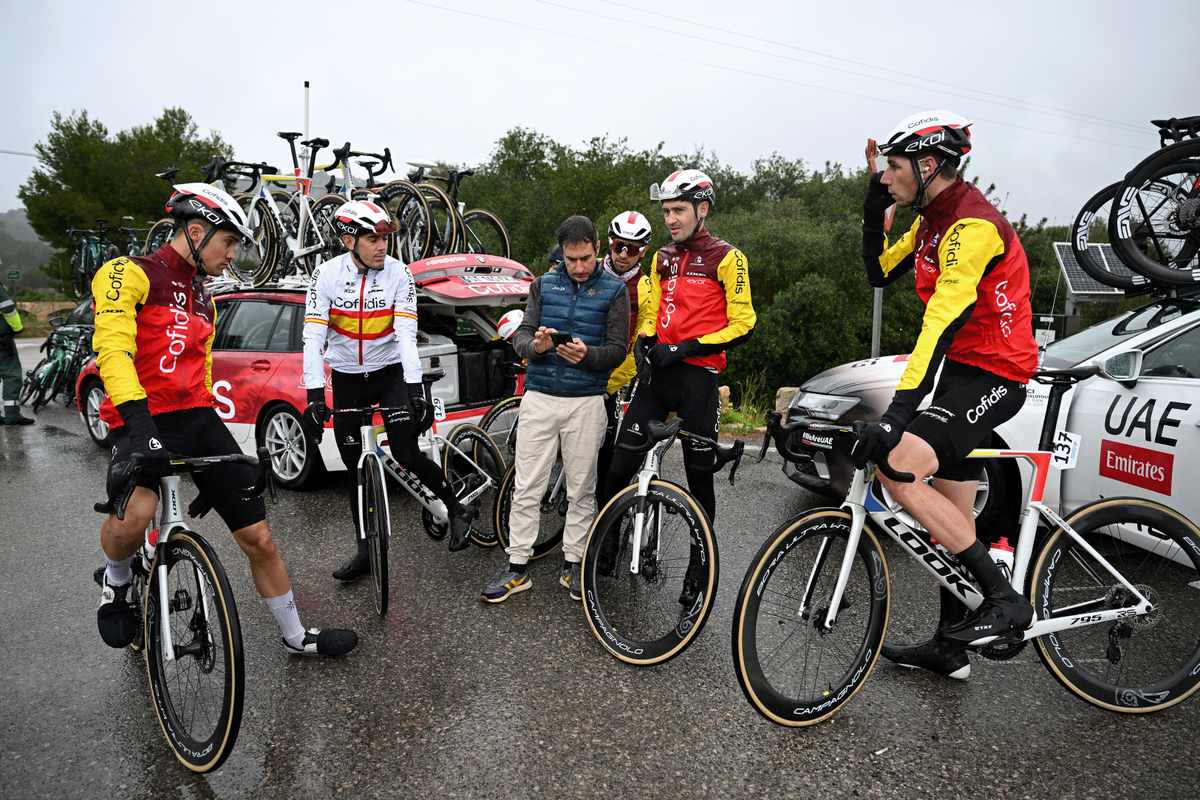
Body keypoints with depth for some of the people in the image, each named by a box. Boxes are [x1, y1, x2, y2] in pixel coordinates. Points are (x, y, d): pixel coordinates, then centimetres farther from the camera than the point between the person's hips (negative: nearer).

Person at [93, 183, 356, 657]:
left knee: (258, 538, 3)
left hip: (200, 420, 7)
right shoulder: (129, 273, -3)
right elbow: (112, 347, -19)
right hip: (145, 422, -6)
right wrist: (139, 422, -32)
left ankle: (297, 637, 20)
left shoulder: (203, 302, 21)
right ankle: (116, 581, 3)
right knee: (133, 518, -35)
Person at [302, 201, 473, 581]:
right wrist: (314, 396, -27)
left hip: (390, 372, -2)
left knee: (405, 452, -16)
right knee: (356, 468, 7)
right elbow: (313, 336, -17)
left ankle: (457, 511, 7)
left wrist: (416, 389, -30)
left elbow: (406, 333, -20)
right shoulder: (326, 274, -11)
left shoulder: (398, 272, -13)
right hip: (346, 378, 2)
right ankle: (366, 550, 19)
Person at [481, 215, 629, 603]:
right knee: (526, 487, 3)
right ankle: (517, 567, 13)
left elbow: (618, 348, -1)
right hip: (540, 396, 2)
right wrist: (535, 345, -20)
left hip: (586, 400, -1)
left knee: (581, 489, 7)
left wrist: (586, 354, -21)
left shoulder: (614, 289, 3)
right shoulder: (544, 284, 9)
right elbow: (520, 334, 4)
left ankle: (572, 564, 21)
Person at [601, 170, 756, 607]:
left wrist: (686, 349, -18)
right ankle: (606, 542, 19)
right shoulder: (662, 259, 14)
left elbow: (742, 324, -9)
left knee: (699, 477, 6)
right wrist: (646, 342, 0)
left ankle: (698, 569, 21)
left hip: (697, 377, -5)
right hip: (658, 373, 5)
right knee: (620, 465, -1)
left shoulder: (727, 258, -4)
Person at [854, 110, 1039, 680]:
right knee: (952, 516, 13)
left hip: (991, 376, -10)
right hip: (960, 371, 10)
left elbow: (944, 320, -31)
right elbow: (880, 273, 17)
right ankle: (950, 648, 26)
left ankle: (1005, 600, -11)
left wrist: (899, 410, -38)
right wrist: (874, 212, 4)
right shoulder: (932, 220, 10)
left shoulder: (973, 225, -20)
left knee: (898, 469, -27)